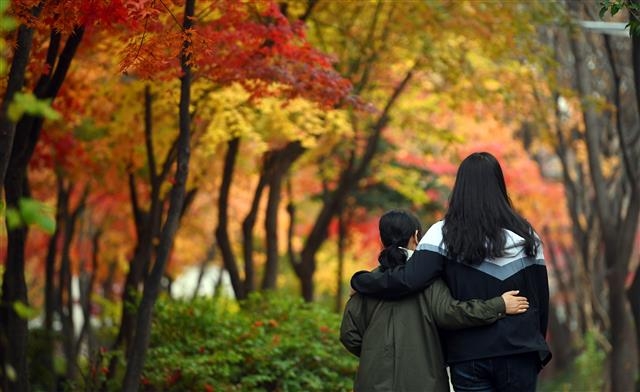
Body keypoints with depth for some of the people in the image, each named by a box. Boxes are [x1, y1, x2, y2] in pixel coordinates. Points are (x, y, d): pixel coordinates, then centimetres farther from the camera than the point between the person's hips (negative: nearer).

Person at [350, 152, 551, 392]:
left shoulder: (444, 234, -4)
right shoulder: (524, 235, 2)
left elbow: (408, 280, -14)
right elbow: (541, 298, 7)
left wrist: (359, 282, 1)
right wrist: (535, 348, 19)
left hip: (469, 355, 0)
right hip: (517, 354, 1)